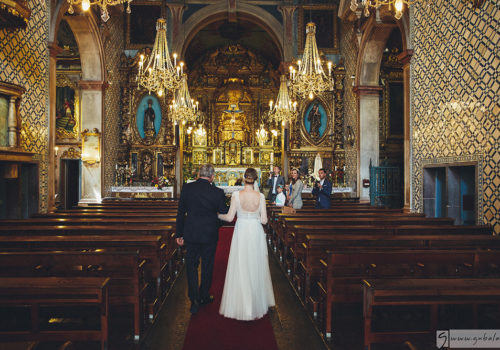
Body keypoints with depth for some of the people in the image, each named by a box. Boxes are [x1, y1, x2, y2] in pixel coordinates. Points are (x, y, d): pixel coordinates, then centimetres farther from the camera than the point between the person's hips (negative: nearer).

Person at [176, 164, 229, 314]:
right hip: (209, 234, -1)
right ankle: (204, 296, 30)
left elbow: (180, 212, -1)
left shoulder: (186, 188, -6)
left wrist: (179, 234, 7)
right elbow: (224, 214, -5)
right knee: (207, 266, 15)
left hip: (190, 234, 1)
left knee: (191, 266, 12)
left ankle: (194, 300, 7)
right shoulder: (217, 192, -13)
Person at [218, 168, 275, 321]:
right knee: (256, 268, 16)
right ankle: (257, 302, 31)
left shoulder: (236, 195, -10)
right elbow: (264, 220, -4)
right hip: (256, 233, 2)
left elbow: (230, 217, -8)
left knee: (240, 269, 7)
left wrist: (218, 216, 12)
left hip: (241, 233, -1)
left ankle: (241, 306, 14)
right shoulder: (260, 196, -6)